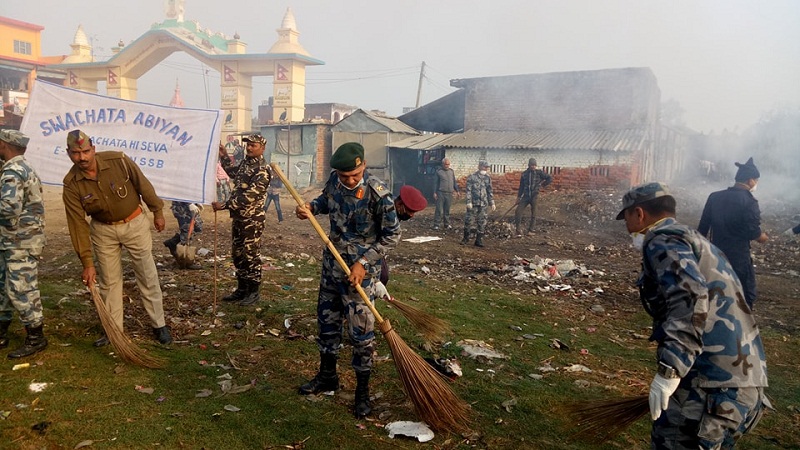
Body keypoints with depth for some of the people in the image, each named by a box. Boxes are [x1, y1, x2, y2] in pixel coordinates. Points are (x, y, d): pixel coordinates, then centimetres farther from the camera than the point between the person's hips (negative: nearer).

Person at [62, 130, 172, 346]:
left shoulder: (118, 160, -22)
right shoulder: (71, 185, -17)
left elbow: (143, 185, -8)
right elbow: (78, 225, -16)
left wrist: (157, 211, 1)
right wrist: (87, 263, -16)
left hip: (134, 223, -1)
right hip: (103, 231, 2)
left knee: (148, 277, 5)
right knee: (109, 281, 9)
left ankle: (159, 325, 17)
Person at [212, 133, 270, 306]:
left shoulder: (262, 171, -19)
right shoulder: (245, 163, 10)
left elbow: (248, 197, -25)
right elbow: (233, 172, 34)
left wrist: (224, 205, -23)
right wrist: (223, 156, 24)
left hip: (252, 219, -9)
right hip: (238, 217, 9)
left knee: (251, 255, 0)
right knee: (238, 254, 15)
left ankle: (254, 292, 12)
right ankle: (242, 289, 26)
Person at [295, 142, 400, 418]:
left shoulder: (378, 194, -22)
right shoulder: (334, 181, -5)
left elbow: (392, 236, -14)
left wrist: (364, 263, -18)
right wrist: (310, 207, -3)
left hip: (359, 270, -6)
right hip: (331, 262, 7)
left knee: (361, 331, 0)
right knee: (327, 320, 18)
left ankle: (362, 391, 17)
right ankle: (328, 376, 38)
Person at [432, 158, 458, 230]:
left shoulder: (451, 171, 12)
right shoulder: (438, 171, 1)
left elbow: (454, 182, 19)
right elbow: (435, 183, 2)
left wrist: (457, 191, 14)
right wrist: (434, 192, -4)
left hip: (449, 193, 4)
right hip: (441, 193, -4)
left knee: (447, 210, 8)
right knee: (439, 210, -5)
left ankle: (447, 224, 15)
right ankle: (436, 224, 0)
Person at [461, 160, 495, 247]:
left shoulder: (488, 178, 9)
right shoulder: (472, 177, -4)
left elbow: (490, 191, 15)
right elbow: (468, 190, -7)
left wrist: (492, 203, 11)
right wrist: (469, 202, -15)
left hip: (483, 204, 4)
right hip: (473, 203, -4)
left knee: (482, 223, 4)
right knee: (468, 220, 0)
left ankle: (479, 240, 12)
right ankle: (466, 238, 17)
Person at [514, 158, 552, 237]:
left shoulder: (539, 173, -1)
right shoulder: (524, 174, 7)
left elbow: (550, 178, 5)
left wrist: (542, 185, 1)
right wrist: (518, 196, 11)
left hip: (534, 196, -2)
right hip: (525, 196, 2)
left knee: (533, 214, 4)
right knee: (518, 211, -10)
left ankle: (530, 230, 15)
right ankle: (518, 230, -4)